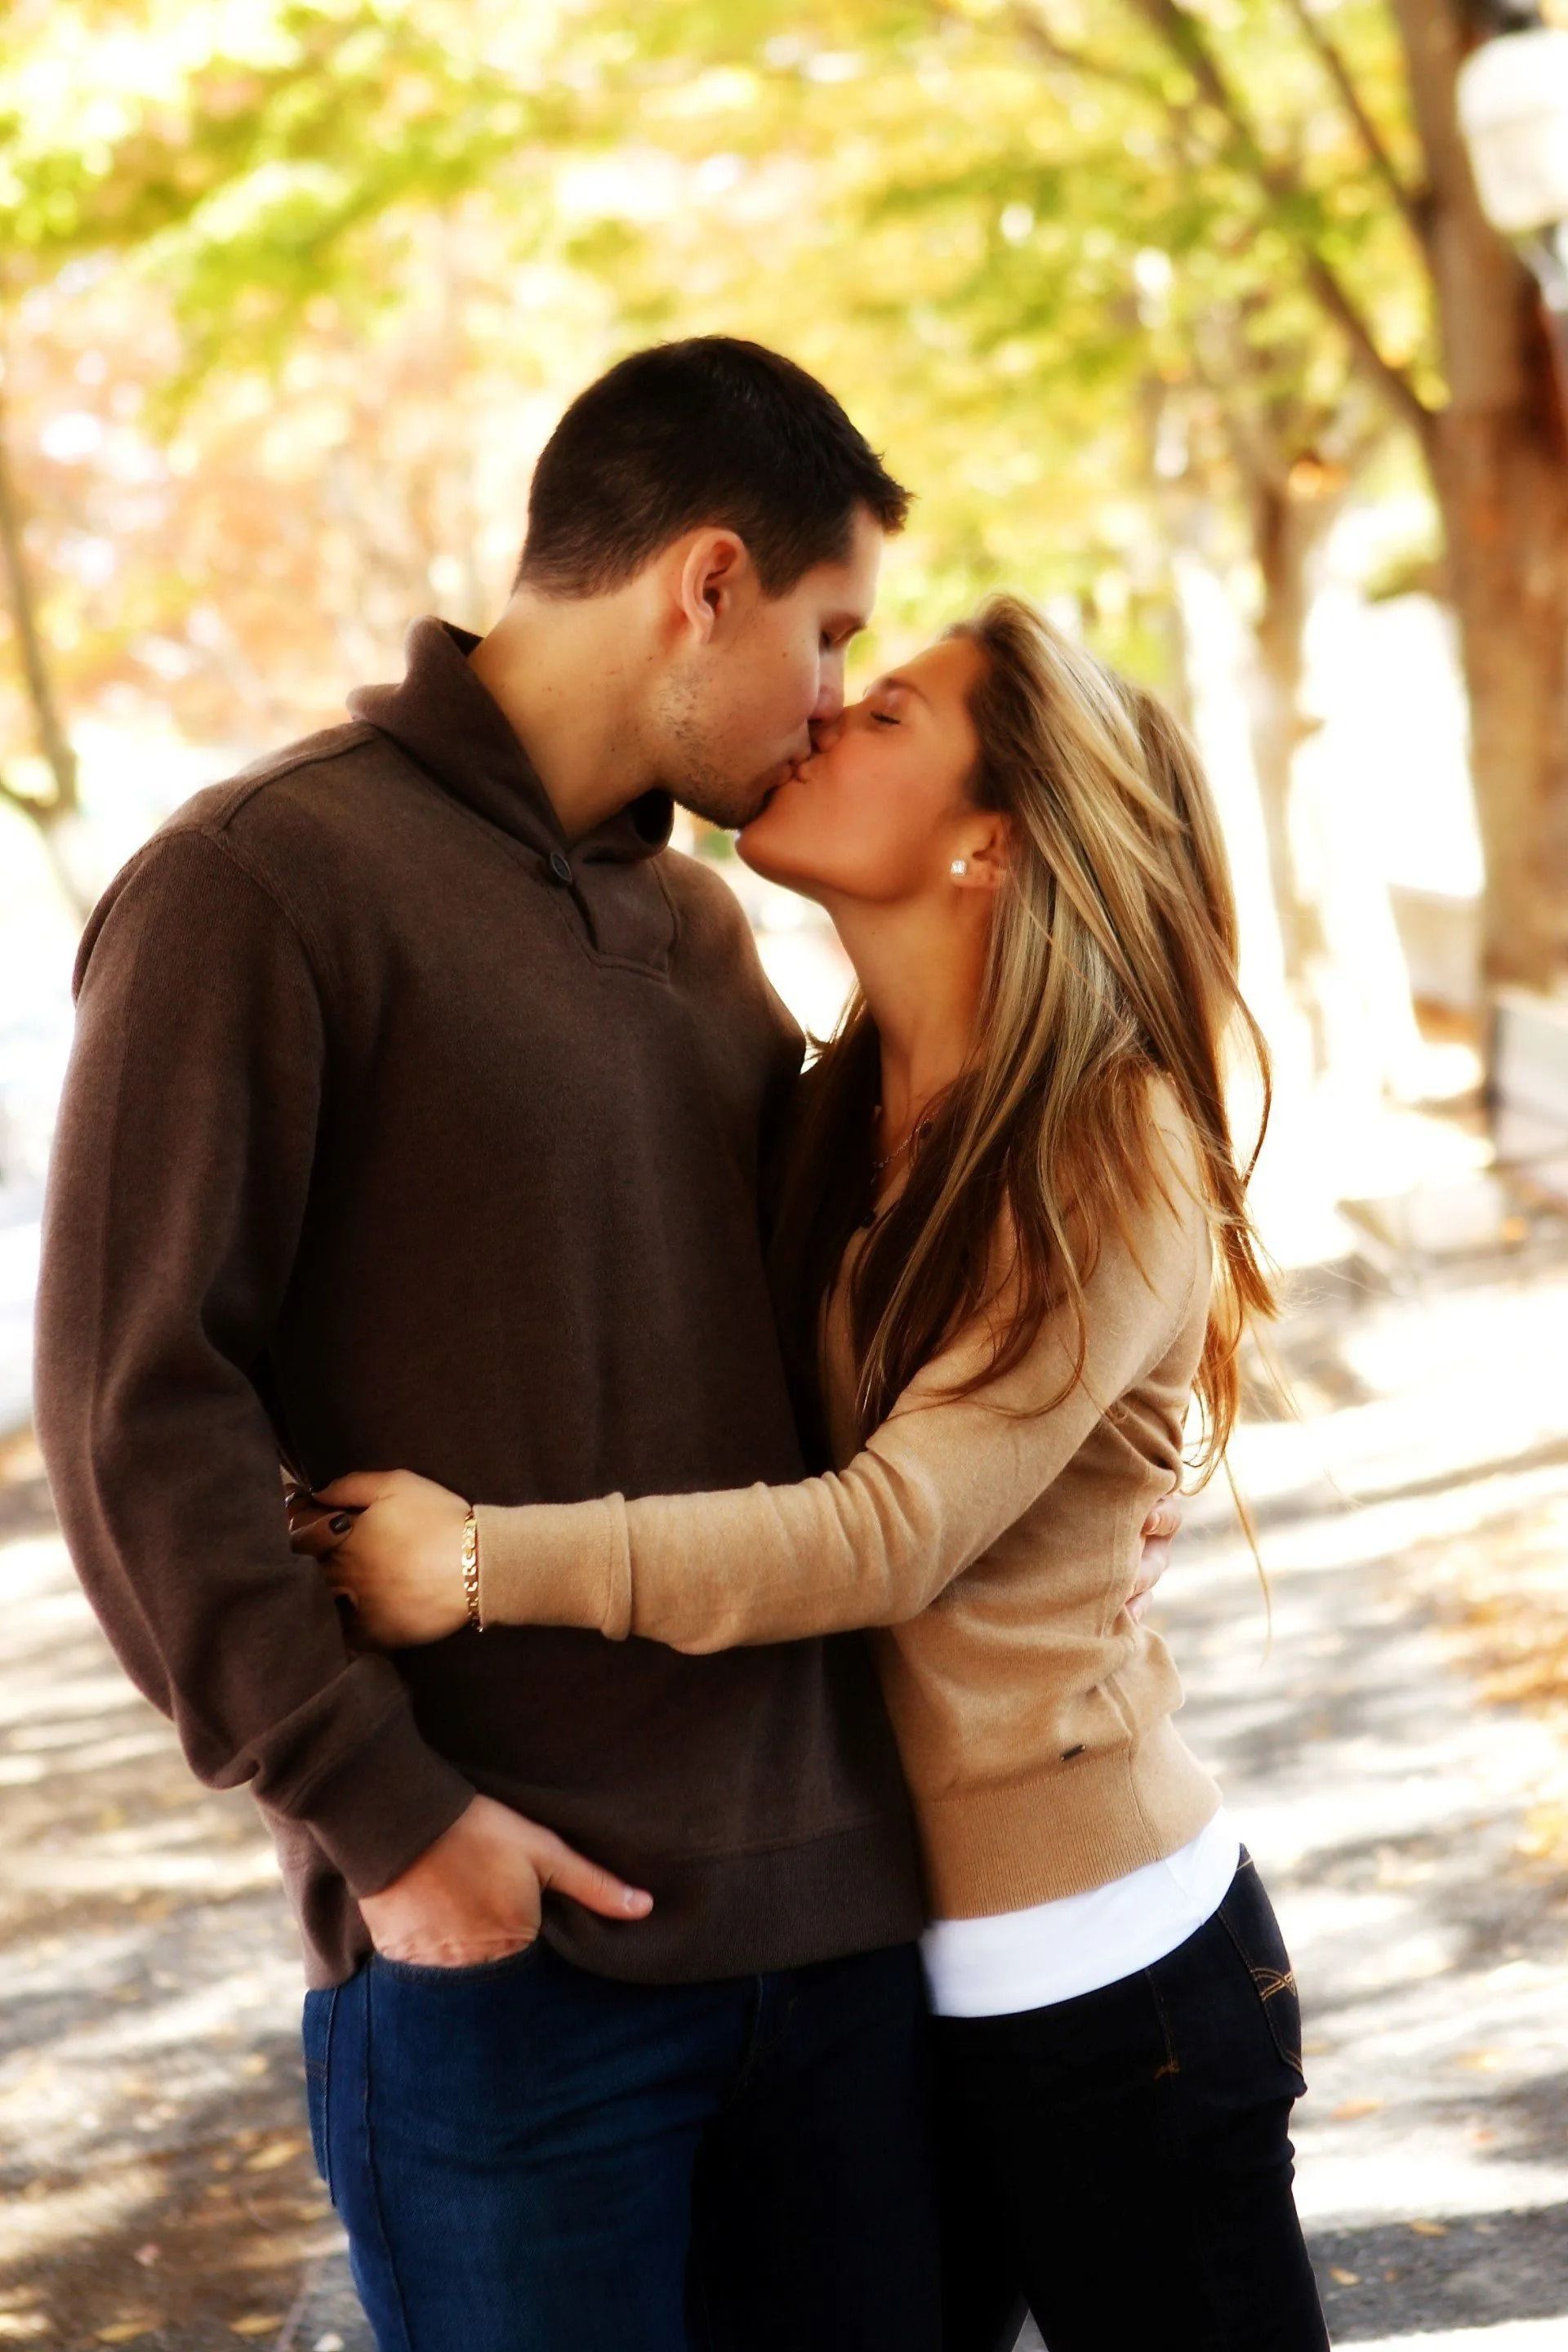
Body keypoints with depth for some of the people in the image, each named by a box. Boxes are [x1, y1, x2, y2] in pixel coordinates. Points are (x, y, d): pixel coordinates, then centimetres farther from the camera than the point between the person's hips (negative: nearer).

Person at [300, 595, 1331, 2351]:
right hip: (881, 1943, 7)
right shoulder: (846, 1120, 5)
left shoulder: (1113, 1159, -17)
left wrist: (484, 1563, -28)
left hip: (1096, 1967, -7)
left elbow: (887, 1533, -24)